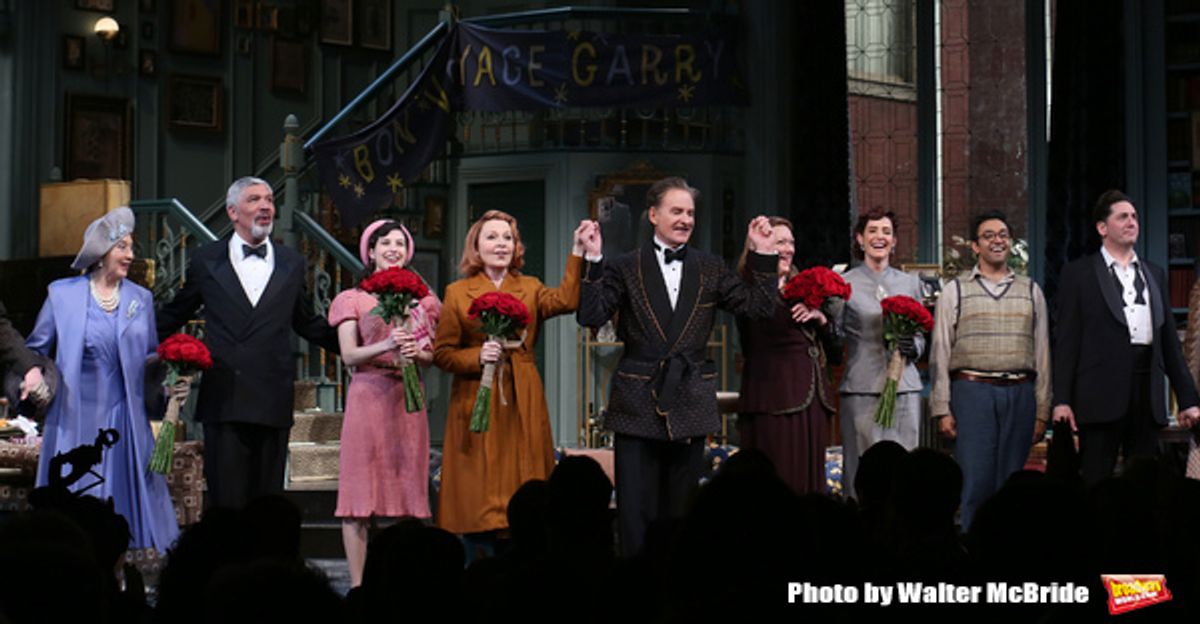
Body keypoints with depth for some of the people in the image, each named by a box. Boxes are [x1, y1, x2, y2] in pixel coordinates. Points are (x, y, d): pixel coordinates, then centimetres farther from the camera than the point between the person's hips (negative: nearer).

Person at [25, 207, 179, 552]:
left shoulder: (141, 298, 10)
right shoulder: (62, 294, 3)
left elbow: (152, 357, 14)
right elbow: (35, 350, 9)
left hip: (125, 421, 2)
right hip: (76, 420, -2)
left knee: (126, 504, 0)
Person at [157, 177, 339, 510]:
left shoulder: (292, 263, 14)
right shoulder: (207, 260, 9)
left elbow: (305, 322, 22)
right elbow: (173, 315, 19)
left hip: (273, 404, 2)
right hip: (224, 401, -1)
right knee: (225, 501, -4)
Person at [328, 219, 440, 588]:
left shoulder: (423, 300, 14)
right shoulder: (353, 300, 6)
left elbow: (432, 357, 13)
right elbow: (349, 356, -3)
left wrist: (417, 353, -10)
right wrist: (387, 346, -20)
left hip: (408, 399, 3)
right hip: (368, 396, -3)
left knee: (405, 487, 0)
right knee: (360, 489, -6)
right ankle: (357, 585, -4)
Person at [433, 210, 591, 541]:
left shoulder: (530, 289, 11)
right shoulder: (457, 293, 7)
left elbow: (565, 300, -11)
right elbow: (442, 352, 3)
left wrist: (578, 253, -18)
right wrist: (478, 356, -14)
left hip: (523, 403, 2)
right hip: (476, 402, -1)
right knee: (479, 491, -4)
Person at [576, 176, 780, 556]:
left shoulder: (711, 270, 10)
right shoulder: (625, 269, 2)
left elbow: (760, 307, 4)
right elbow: (591, 317, -9)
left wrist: (763, 256, -3)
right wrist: (593, 262, -16)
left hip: (690, 405, 3)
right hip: (638, 406, -3)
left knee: (681, 508, 8)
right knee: (636, 511, -3)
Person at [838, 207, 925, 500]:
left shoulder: (910, 283, 15)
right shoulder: (845, 284, 6)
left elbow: (921, 337, 19)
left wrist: (912, 346, -3)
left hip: (904, 387, 3)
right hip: (861, 387, -3)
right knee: (863, 468, -6)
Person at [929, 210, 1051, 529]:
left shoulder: (1031, 291, 14)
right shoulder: (955, 290, 7)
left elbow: (1042, 353, 13)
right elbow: (940, 353, 5)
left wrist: (1042, 411, 7)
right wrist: (942, 409, -2)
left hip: (1019, 392, 2)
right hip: (972, 391, -2)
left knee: (1010, 482, 3)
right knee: (975, 482, -9)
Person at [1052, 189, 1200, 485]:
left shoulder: (1155, 274, 19)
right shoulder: (1079, 274, 5)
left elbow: (1170, 341, 18)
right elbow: (1067, 341, 0)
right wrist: (1062, 400, -8)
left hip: (1147, 395, 4)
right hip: (1102, 394, -4)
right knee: (1096, 484, -3)